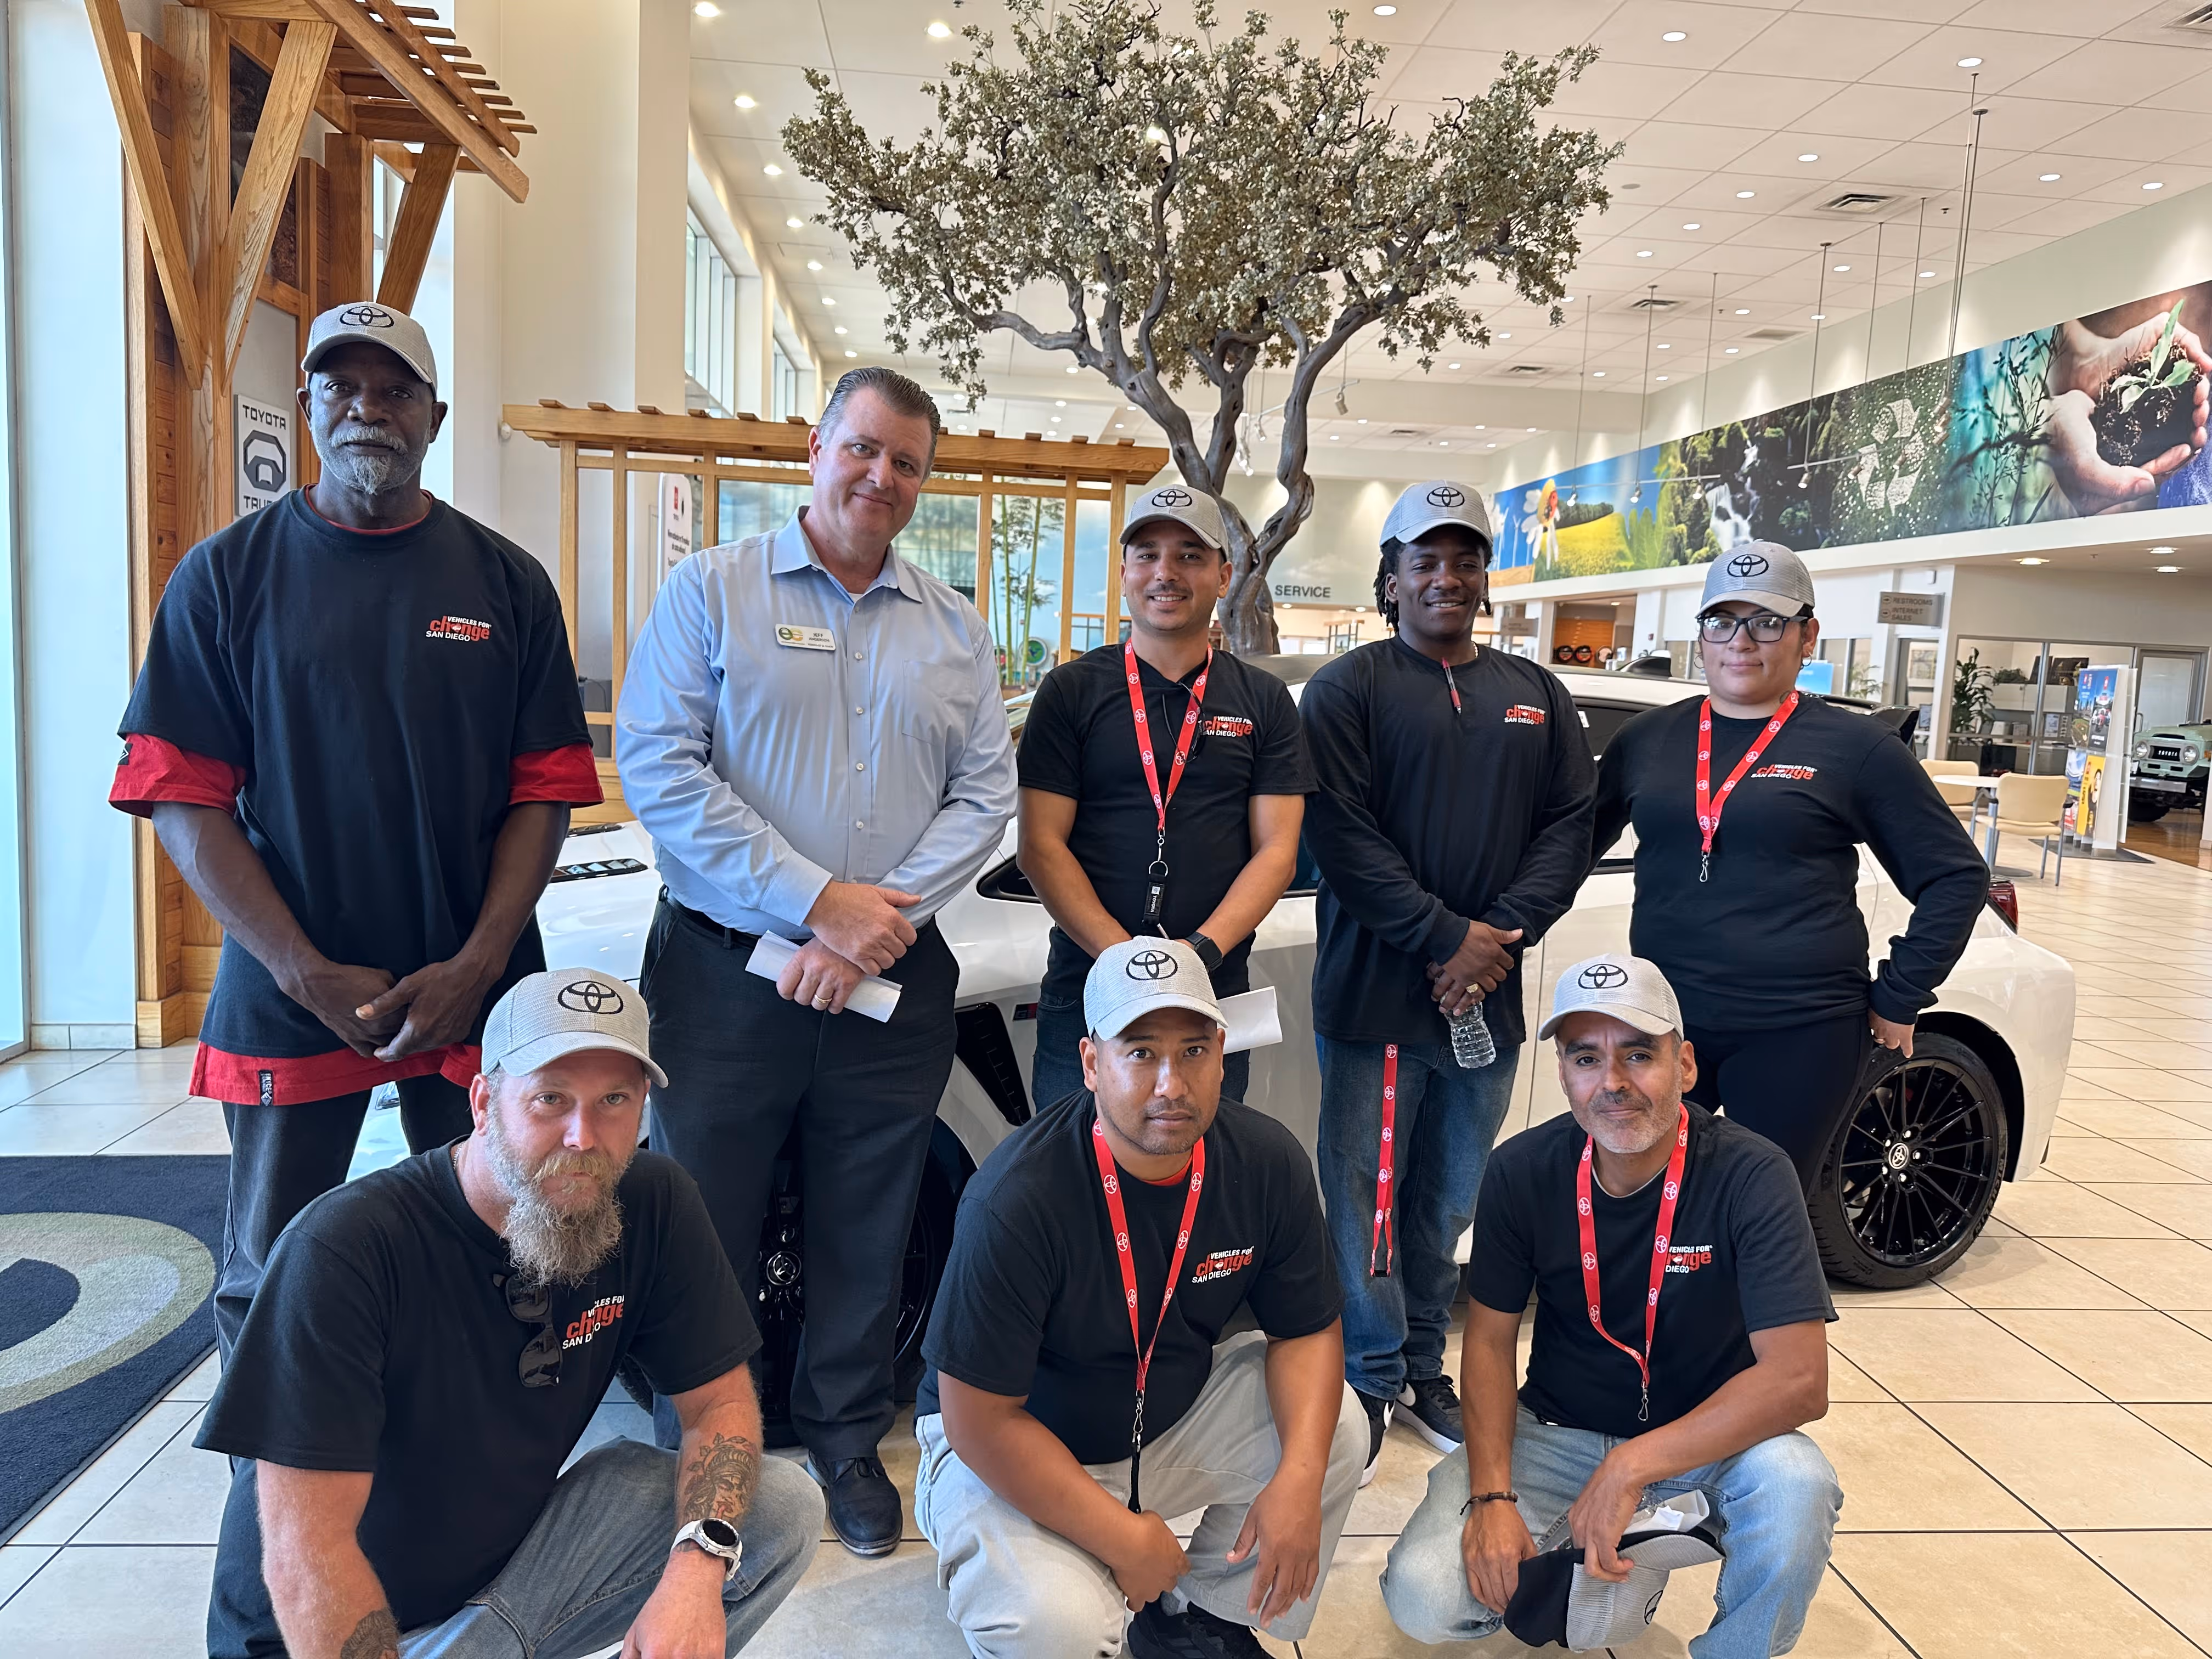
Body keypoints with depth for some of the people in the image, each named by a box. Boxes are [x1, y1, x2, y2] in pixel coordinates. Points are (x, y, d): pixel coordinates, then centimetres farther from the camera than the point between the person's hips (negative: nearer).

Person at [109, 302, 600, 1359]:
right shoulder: (227, 575, 2)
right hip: (287, 996, 0)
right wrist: (311, 975, -12)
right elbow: (181, 796, -2)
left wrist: (477, 966, -10)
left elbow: (545, 790, 1)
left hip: (473, 994, 1)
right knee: (267, 1285, 12)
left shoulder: (507, 582, 4)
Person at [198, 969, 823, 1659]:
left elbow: (720, 1398, -5)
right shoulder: (343, 1247, -25)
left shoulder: (654, 1206, -11)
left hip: (515, 1562, 6)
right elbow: (306, 1552, -25)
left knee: (784, 1506, -11)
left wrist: (698, 1567, -22)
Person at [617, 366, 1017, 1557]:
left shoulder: (955, 630, 10)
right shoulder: (712, 590, 0)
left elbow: (986, 796, 3)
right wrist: (815, 901, -17)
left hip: (896, 983, 3)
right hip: (723, 970, -2)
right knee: (706, 1228, 10)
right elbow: (660, 767, -10)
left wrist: (880, 921, -12)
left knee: (865, 1234, 14)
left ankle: (845, 1440, 34)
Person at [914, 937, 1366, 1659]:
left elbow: (1307, 1330, -4)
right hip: (1015, 1449, -5)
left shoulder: (1268, 1161, -15)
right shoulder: (1015, 1199, -31)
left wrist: (1298, 1480, -21)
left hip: (1177, 1411, 5)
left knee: (1336, 1432, -13)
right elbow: (981, 1419, -25)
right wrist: (1124, 1540, -23)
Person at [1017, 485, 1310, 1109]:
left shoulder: (1264, 701, 7)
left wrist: (1202, 952, -14)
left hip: (1218, 996, 1)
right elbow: (1042, 847, -3)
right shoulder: (1071, 690, 3)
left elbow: (1276, 850, 2)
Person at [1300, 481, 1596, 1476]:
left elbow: (1570, 826, 7)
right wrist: (1447, 937, -16)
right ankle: (1370, 1378, 18)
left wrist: (1502, 937, -9)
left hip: (1489, 1001, 4)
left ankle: (1425, 1368, 29)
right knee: (1365, 1197, 3)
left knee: (1448, 1201, 14)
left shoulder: (1537, 697, 14)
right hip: (1373, 995, -4)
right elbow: (1341, 834, -11)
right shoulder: (1349, 689, -1)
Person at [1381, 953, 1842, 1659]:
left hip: (1710, 1440, -1)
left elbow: (1800, 1379, -26)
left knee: (1795, 1484, -35)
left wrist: (1633, 1467, -31)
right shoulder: (1523, 1172, -11)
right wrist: (1492, 1495, -17)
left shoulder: (1749, 1176, -20)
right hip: (1556, 1435, 2)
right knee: (1423, 1598, -17)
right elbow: (1489, 1341, -3)